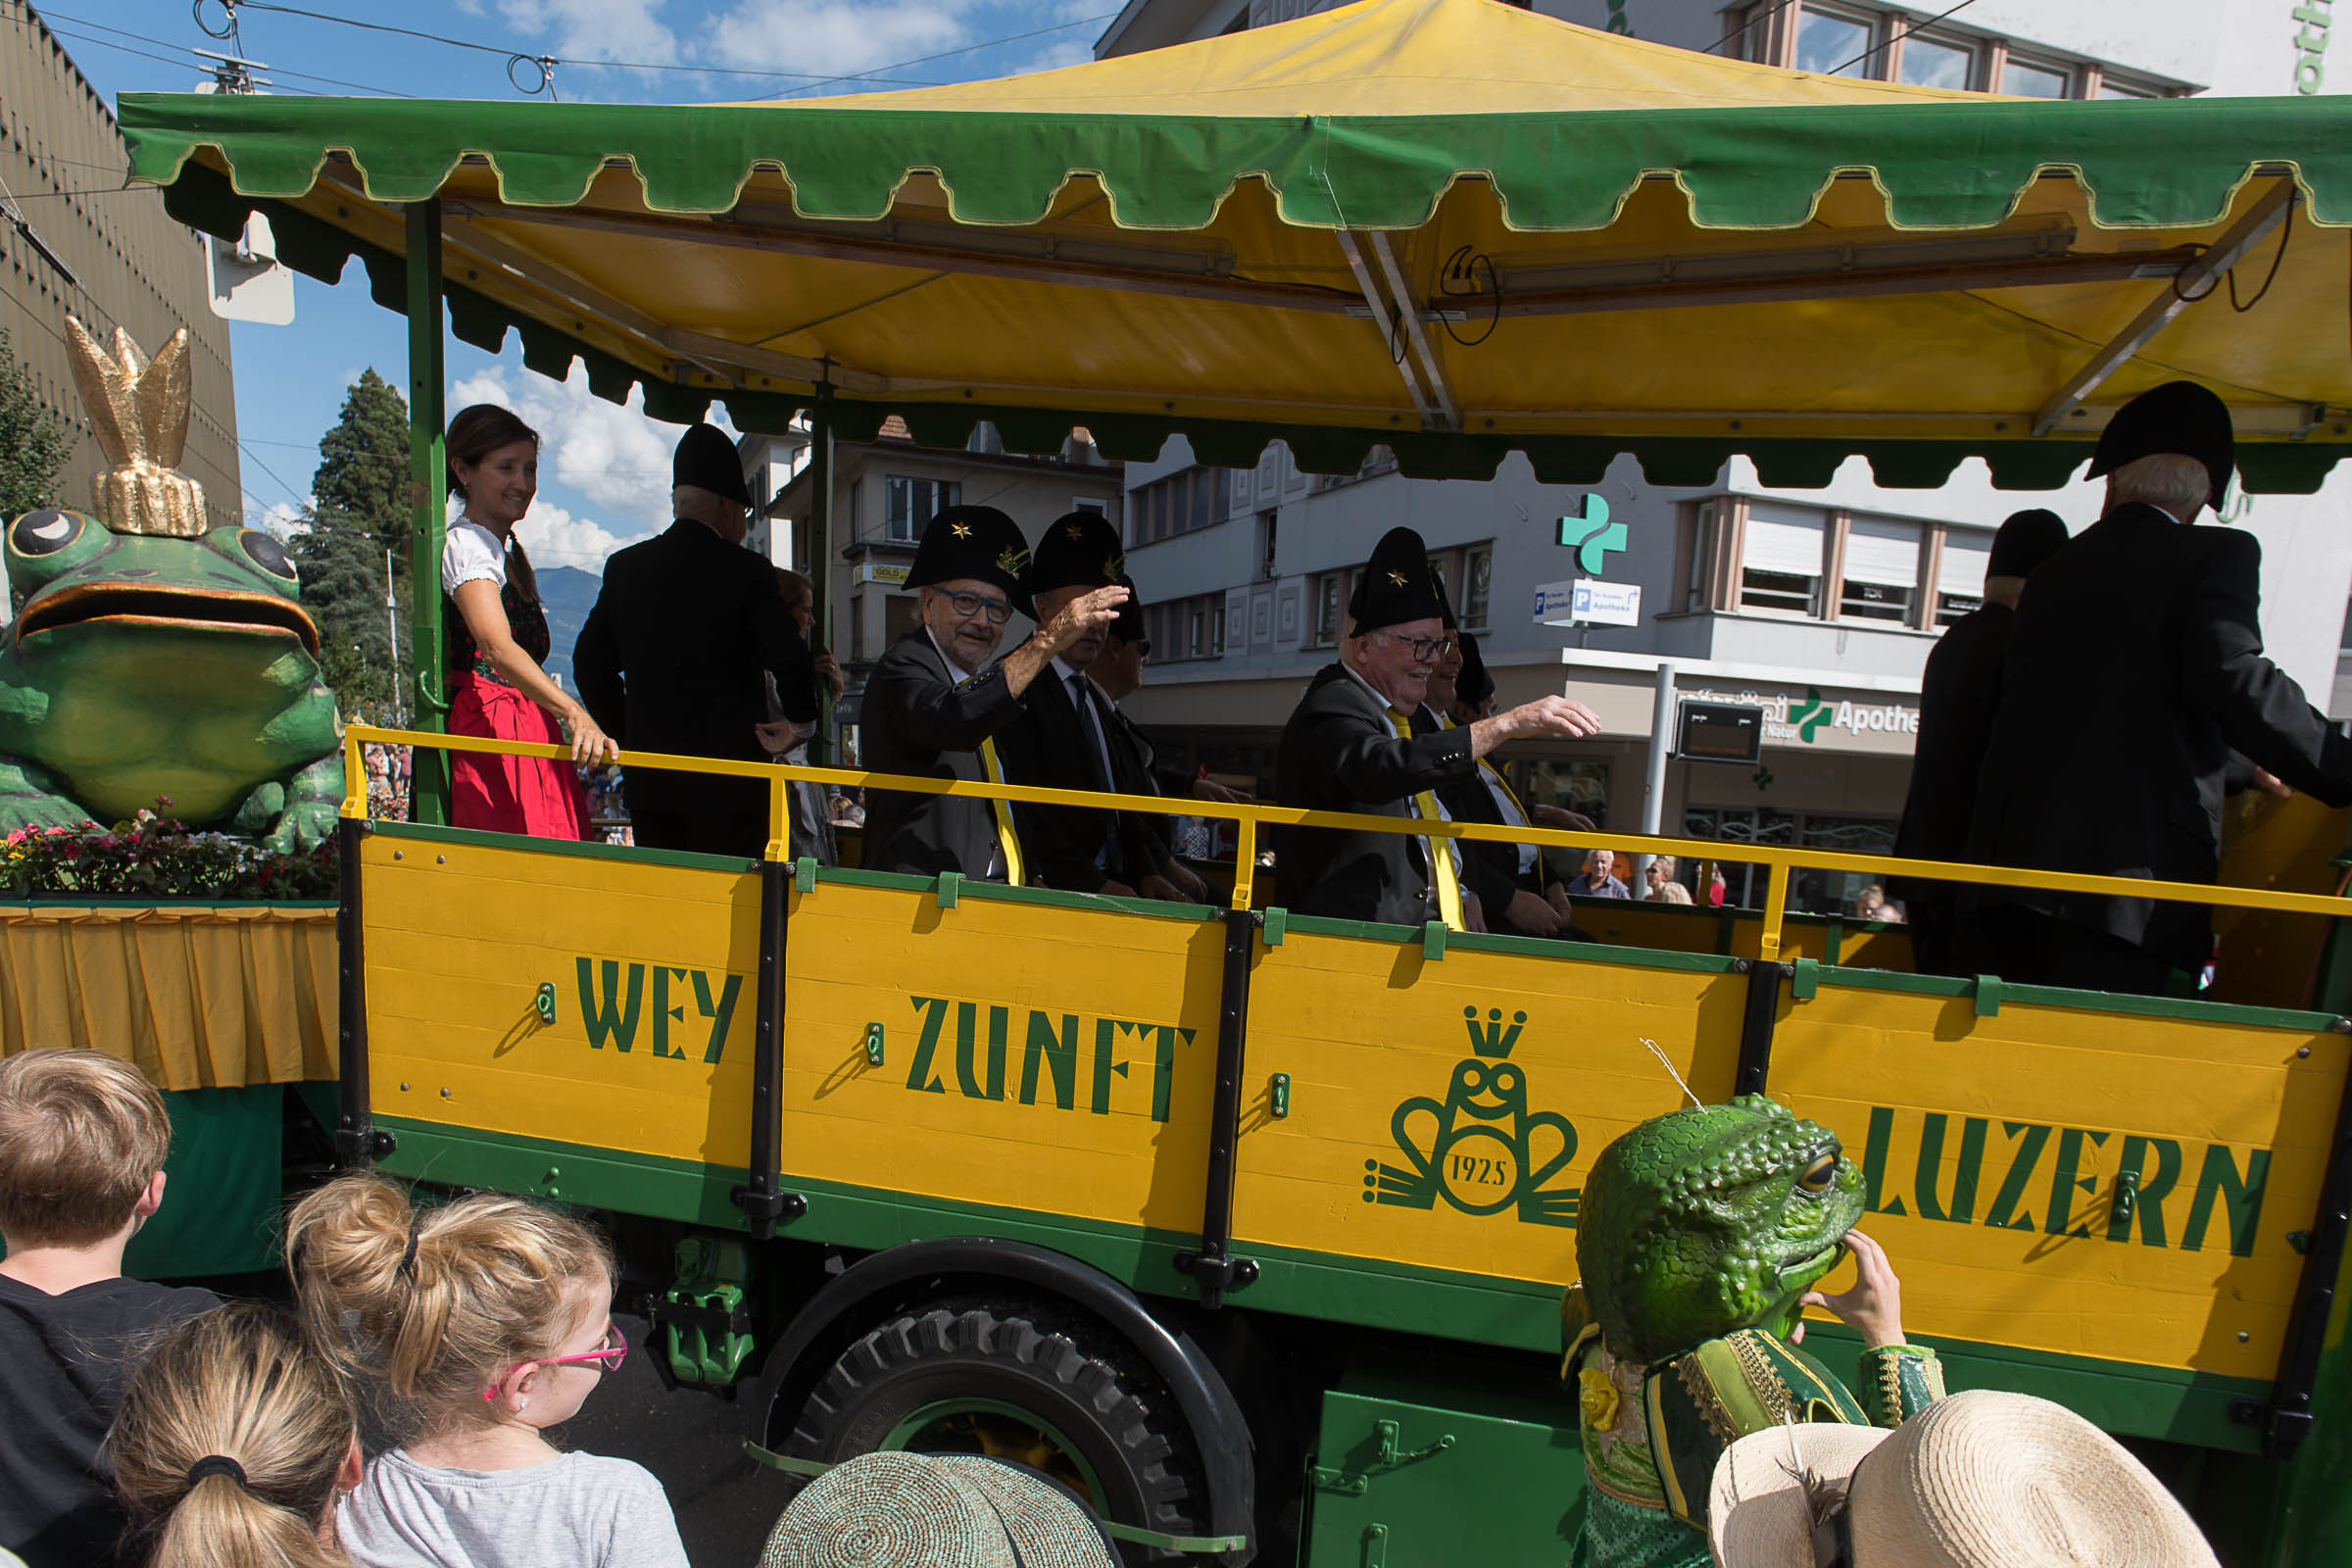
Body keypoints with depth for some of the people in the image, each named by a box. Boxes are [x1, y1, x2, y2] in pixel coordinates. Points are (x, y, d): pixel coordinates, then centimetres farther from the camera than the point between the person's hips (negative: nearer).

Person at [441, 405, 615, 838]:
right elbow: (498, 648, -26)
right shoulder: (465, 544, -9)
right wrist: (575, 714, -39)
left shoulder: (511, 550, 20)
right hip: (485, 730, -8)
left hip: (529, 726, 9)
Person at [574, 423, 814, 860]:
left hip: (647, 779, 5)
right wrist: (801, 718, 4)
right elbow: (790, 660, -14)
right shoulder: (746, 571, -8)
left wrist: (629, 733, 20)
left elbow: (591, 663, 12)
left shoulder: (624, 566, 9)